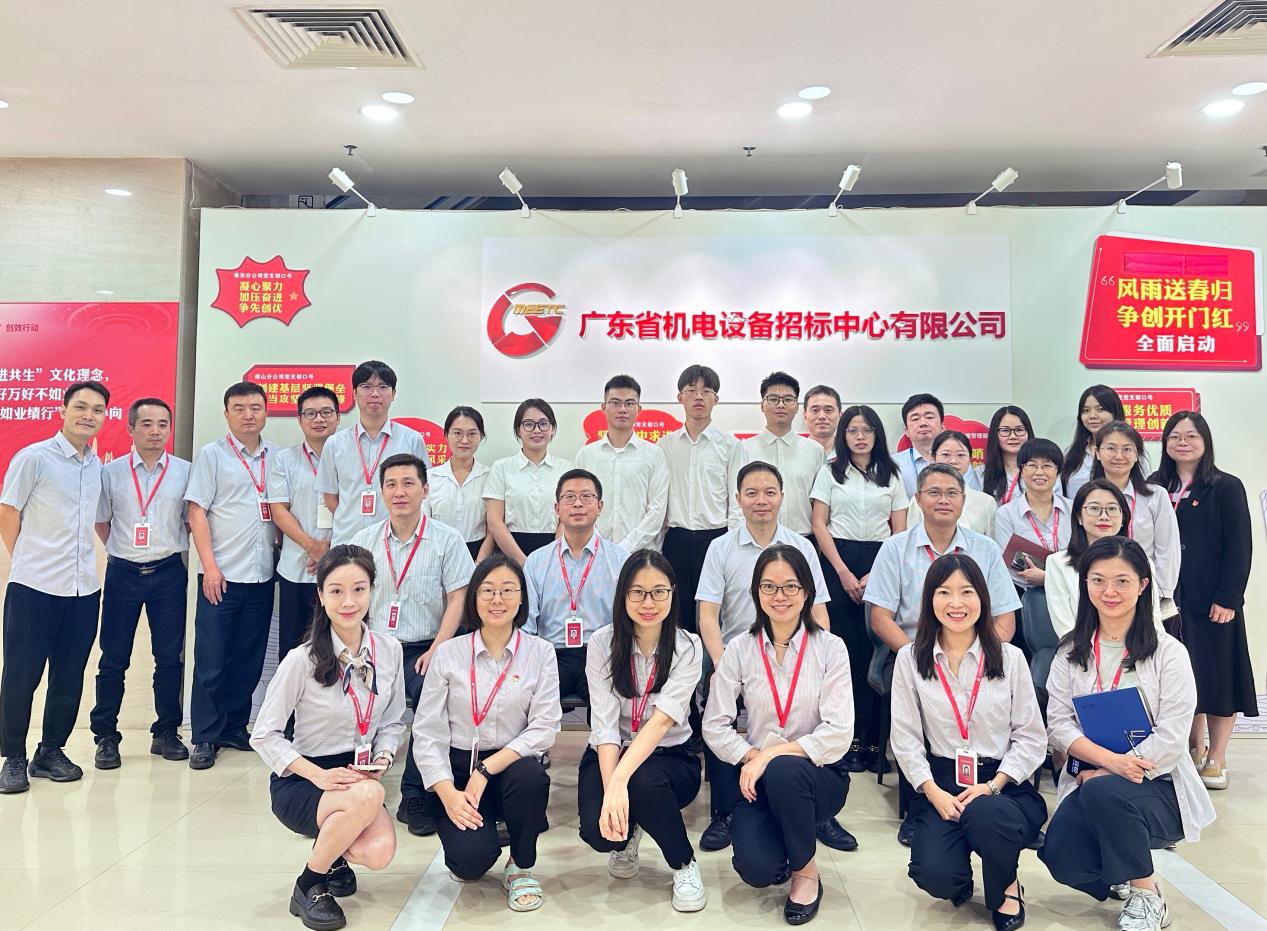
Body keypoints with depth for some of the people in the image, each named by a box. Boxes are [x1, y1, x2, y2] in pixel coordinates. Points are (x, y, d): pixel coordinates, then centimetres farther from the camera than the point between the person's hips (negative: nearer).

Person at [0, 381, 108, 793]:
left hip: (83, 588, 5)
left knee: (69, 677, 10)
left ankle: (51, 752, 24)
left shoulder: (98, 466, 10)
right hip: (34, 587, -5)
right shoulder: (33, 457, -6)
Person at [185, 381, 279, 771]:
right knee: (211, 661, 1)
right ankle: (206, 738, 11)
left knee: (249, 660, 10)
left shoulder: (277, 457, 9)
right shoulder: (211, 455, 0)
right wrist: (210, 566, -11)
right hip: (222, 576, -3)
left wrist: (281, 555, 5)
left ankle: (234, 727, 23)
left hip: (262, 576, 4)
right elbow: (196, 512, -4)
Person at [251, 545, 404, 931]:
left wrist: (382, 759, -12)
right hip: (300, 782, -3)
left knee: (379, 852, -26)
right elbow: (264, 736, -11)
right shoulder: (302, 660, -15)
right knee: (369, 796, -35)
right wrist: (319, 775, -21)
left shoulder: (389, 651, -3)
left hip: (359, 778, 4)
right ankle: (309, 884, -8)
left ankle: (335, 852, 13)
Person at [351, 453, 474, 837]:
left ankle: (415, 799, -14)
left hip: (422, 649, -2)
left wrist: (436, 651, -15)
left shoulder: (446, 539, 2)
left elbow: (457, 601, -3)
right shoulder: (364, 541, 11)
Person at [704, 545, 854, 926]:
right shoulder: (740, 649, -2)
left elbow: (838, 735, -15)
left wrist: (772, 755, -21)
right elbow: (714, 726, -3)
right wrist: (751, 756, -18)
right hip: (758, 778, 1)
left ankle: (807, 871, -7)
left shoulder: (830, 648, -7)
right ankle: (776, 854, 16)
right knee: (756, 870, -24)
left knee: (783, 771, -36)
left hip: (817, 774, -1)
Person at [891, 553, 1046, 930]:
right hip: (940, 783, 1)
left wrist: (992, 786, -12)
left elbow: (1032, 738, 0)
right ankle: (963, 879, 17)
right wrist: (934, 793, -13)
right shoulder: (910, 659, 2)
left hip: (1004, 783, 0)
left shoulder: (1010, 658, 3)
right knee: (936, 876, -24)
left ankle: (1006, 887, 0)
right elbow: (906, 740, 0)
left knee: (984, 815, -36)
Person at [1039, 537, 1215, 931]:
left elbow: (1171, 739, -13)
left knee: (1101, 792, -35)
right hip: (1090, 777, 3)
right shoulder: (1071, 651, 5)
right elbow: (1058, 724, -3)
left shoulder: (1168, 653, -5)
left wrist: (1105, 773, -16)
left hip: (1157, 786, -3)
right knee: (1061, 857, -23)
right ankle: (1118, 873, 13)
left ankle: (1146, 897, -9)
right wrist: (1110, 758, -20)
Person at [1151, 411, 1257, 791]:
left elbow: (1239, 547, -8)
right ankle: (1193, 748, 24)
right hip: (1168, 601, 4)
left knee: (1217, 674, 2)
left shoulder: (1226, 487, -3)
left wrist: (1227, 599, -14)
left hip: (1212, 602, -4)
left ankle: (1216, 759, 14)